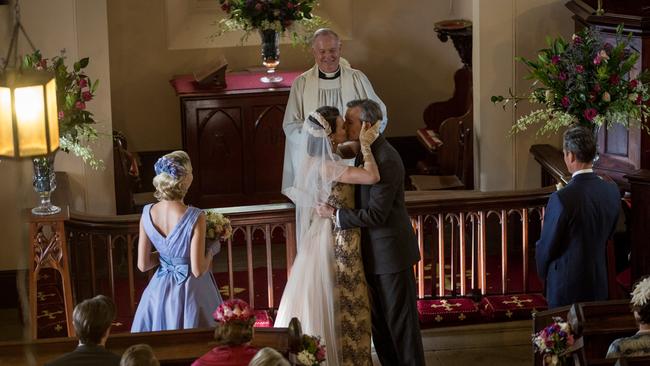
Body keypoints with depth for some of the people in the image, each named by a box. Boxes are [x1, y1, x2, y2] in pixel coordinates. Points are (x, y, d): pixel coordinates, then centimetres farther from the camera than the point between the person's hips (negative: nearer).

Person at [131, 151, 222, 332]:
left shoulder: (148, 213, -9)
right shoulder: (195, 217, -23)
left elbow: (142, 265, -3)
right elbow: (198, 270, -21)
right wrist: (212, 250, -4)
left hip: (160, 291, 5)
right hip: (190, 294, -5)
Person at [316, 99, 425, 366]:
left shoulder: (386, 160, -22)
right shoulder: (367, 152, 8)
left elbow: (376, 214, -24)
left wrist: (335, 214, -20)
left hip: (390, 251, -9)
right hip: (374, 252, 9)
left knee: (399, 317, 2)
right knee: (378, 318, 15)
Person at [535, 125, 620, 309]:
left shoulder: (561, 199, -23)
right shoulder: (612, 191, -5)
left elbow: (546, 246, -13)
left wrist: (544, 274, 6)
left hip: (566, 286, -5)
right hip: (599, 284, 5)